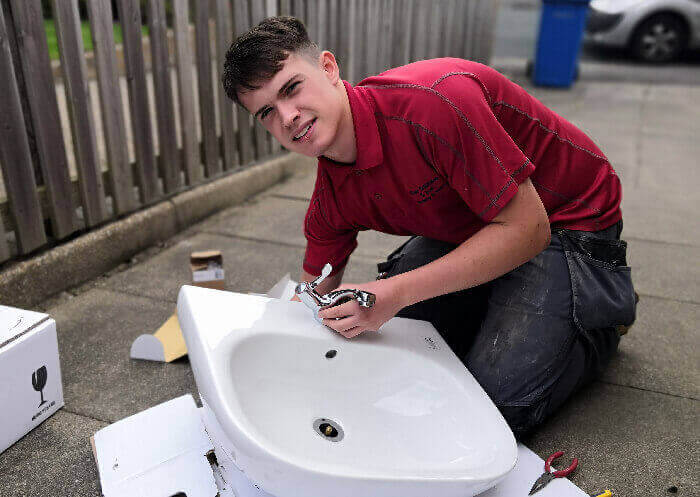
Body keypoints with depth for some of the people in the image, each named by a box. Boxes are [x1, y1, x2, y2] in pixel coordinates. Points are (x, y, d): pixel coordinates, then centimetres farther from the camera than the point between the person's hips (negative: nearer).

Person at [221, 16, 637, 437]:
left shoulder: (432, 101, -34)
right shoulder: (330, 198, -10)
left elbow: (527, 227, -29)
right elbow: (316, 297, 6)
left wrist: (397, 292, -32)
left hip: (566, 223, -6)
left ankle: (603, 323, 12)